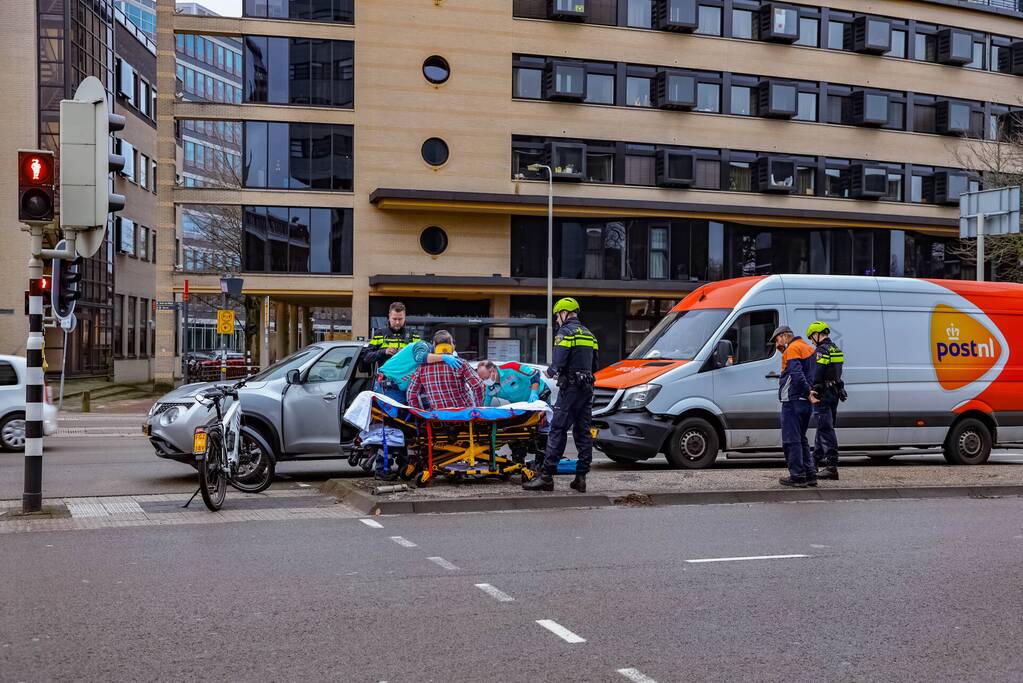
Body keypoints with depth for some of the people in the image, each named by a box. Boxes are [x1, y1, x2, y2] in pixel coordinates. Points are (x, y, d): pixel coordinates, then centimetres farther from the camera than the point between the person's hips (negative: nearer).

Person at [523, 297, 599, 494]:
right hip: (587, 388, 8)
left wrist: (550, 371, 3)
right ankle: (581, 477, 8)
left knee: (558, 430, -7)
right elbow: (594, 366, 20)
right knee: (583, 431, 8)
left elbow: (558, 365, -17)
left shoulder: (565, 333, -9)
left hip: (570, 388, -8)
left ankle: (546, 476, -9)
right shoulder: (588, 334, 17)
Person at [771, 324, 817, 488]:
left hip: (793, 401, -10)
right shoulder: (807, 348, 19)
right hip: (804, 402, 10)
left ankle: (797, 476, -4)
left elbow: (797, 375, -23)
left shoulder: (792, 349, -11)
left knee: (791, 440, -4)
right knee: (801, 439, 17)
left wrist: (807, 392, -17)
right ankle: (810, 475, 16)